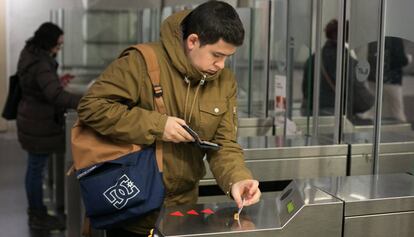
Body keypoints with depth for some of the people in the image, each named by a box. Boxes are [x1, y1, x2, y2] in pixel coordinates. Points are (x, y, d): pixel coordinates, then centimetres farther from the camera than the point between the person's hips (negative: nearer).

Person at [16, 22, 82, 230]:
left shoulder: (30, 54, 4)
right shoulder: (41, 65, -26)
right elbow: (56, 96, -39)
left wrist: (56, 83, 6)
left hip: (32, 119, 10)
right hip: (39, 125, -10)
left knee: (34, 167, 19)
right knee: (37, 169, 2)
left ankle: (35, 211, 32)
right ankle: (38, 218, 15)